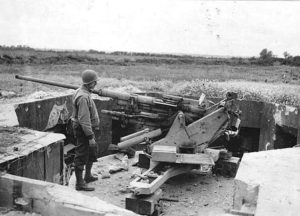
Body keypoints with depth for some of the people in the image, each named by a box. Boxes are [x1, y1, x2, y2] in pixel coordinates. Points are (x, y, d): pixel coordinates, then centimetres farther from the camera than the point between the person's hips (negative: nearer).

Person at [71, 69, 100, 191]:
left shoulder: (83, 92, 8)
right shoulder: (83, 97, -25)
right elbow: (84, 120, -28)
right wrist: (90, 136, -26)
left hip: (87, 129, 11)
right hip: (83, 131, -11)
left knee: (92, 151, 23)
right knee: (81, 156, -2)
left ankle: (88, 176, 38)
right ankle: (80, 183, 8)